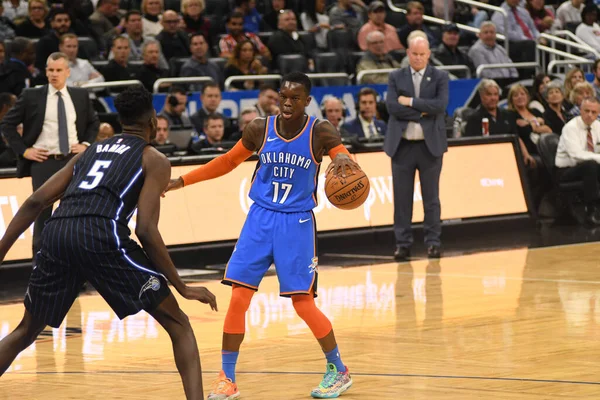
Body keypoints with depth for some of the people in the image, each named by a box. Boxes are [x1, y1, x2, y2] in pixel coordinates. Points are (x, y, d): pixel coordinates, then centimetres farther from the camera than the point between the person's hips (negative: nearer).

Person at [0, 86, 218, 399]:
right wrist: (183, 288, 8)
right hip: (102, 235, -5)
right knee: (178, 326, 9)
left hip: (57, 233, 5)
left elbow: (36, 202, 22)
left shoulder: (89, 152, 31)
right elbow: (146, 231, 3)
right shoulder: (154, 160, 16)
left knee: (26, 331, 25)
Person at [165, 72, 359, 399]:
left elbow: (350, 169, -15)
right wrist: (181, 181, 9)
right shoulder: (260, 130, -2)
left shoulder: (320, 132, -10)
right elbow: (228, 162, 12)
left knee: (303, 302, -5)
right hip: (260, 218, 3)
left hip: (297, 223, -3)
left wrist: (344, 161, -40)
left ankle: (339, 371, 14)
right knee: (238, 298, -5)